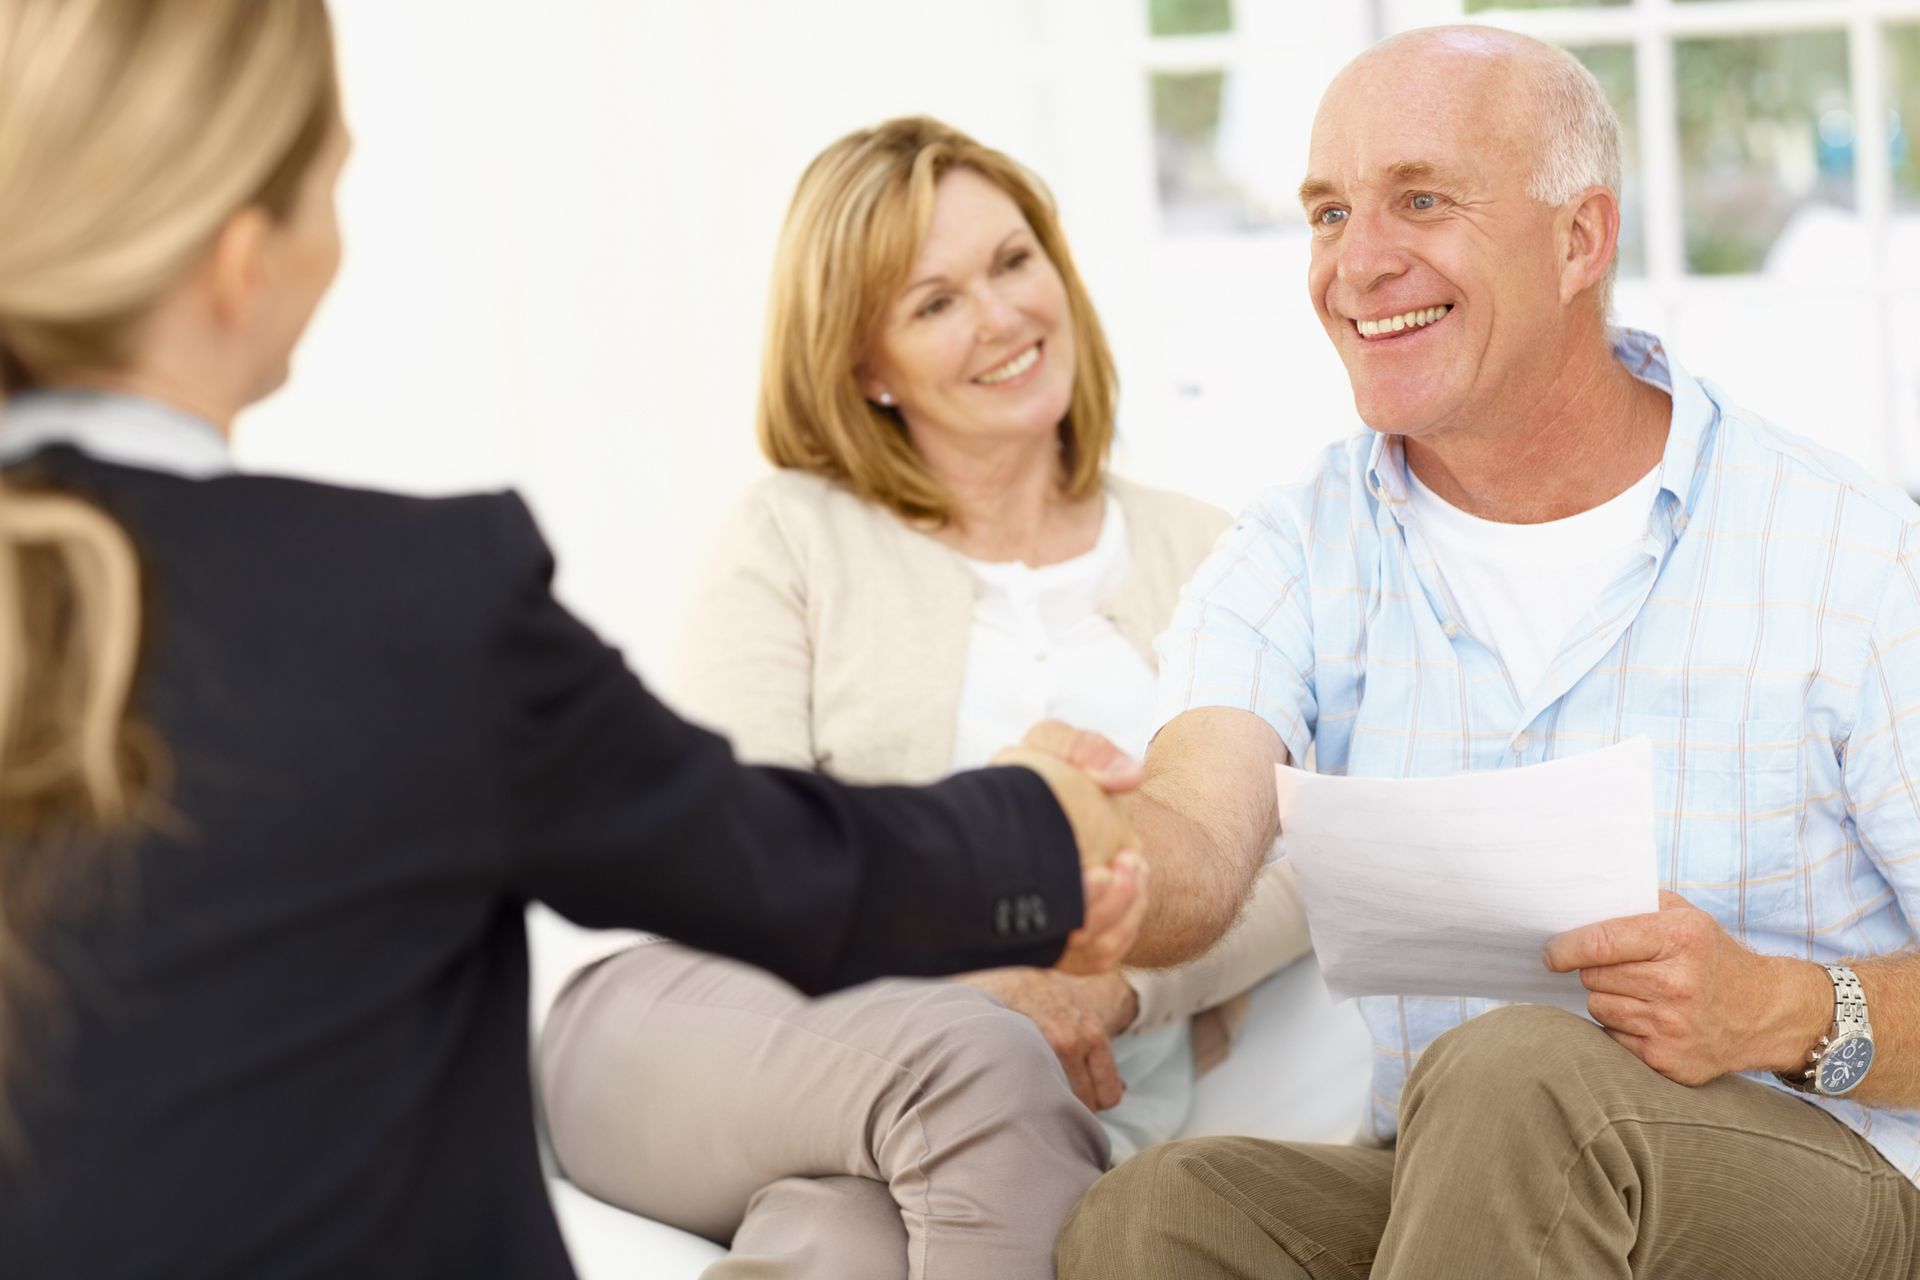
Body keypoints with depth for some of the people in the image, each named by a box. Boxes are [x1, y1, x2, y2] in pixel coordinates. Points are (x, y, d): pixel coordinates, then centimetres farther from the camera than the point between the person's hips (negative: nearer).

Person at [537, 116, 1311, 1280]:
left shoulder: (1198, 559, 18)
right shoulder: (794, 539, 14)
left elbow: (1295, 863, 6)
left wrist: (1115, 983, -15)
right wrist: (975, 985, -17)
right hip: (719, 1032, 0)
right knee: (980, 1063, -38)